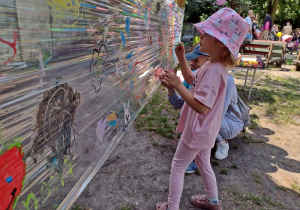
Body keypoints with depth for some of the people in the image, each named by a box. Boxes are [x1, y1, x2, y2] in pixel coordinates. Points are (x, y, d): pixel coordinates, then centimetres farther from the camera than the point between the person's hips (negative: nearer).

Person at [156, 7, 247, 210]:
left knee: (177, 167, 8)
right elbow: (191, 79, 17)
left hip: (198, 131, -10)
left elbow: (201, 107, -34)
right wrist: (181, 58, 6)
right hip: (203, 129, 10)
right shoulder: (212, 65, 2)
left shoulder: (214, 71, -30)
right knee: (204, 165, 27)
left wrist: (177, 85, -34)